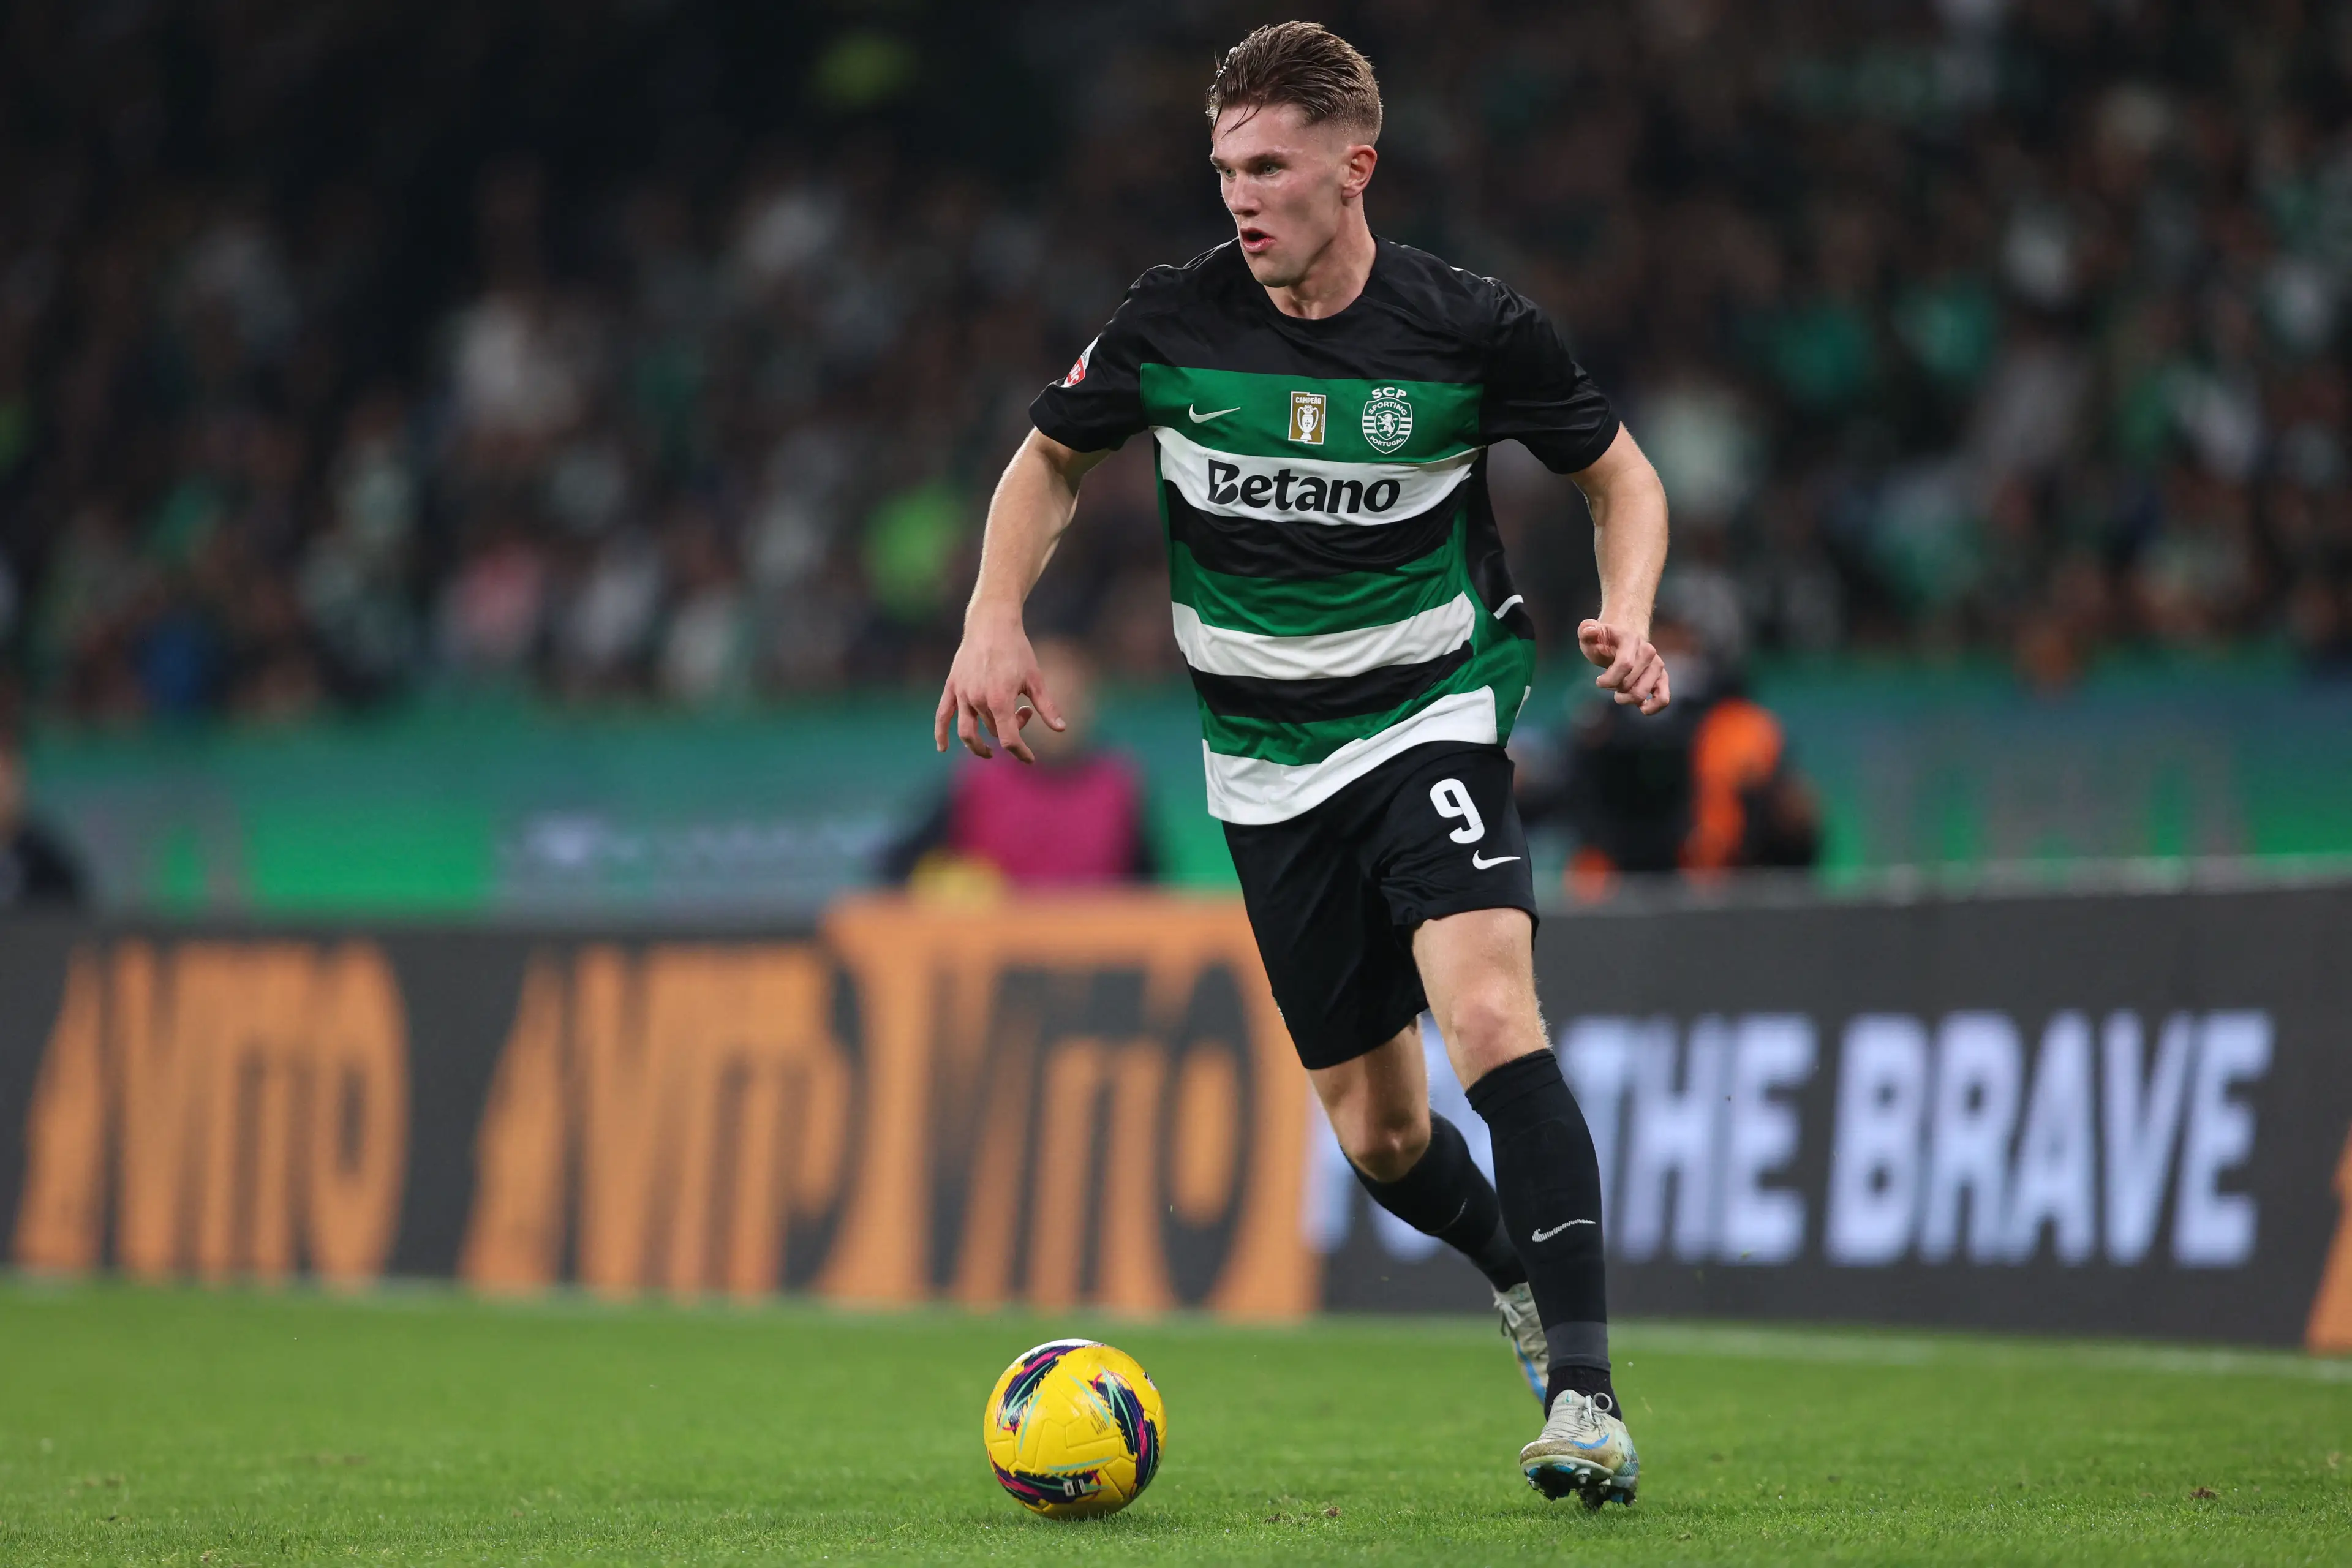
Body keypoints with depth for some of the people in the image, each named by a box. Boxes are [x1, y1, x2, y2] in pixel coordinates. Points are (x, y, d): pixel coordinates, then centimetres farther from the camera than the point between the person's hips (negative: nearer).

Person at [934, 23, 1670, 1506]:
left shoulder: (1471, 326, -11)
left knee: (1491, 1015, -27)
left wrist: (1628, 616, -14)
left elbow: (1621, 471, 4)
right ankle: (1523, 1277, 37)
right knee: (1379, 1133, 5)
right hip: (1269, 760, 3)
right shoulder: (1174, 323, -7)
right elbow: (1051, 459, 11)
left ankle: (1584, 1387, -26)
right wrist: (996, 620, -4)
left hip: (1431, 717, -3)